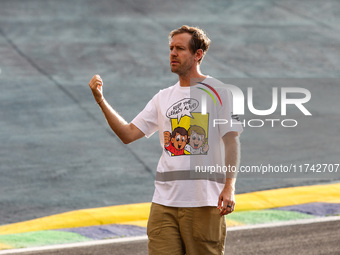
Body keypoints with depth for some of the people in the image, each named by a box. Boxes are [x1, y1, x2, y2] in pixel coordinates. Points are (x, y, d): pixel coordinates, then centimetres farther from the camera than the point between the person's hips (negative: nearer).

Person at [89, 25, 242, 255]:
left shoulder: (218, 92, 1)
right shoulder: (163, 98, 15)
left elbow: (231, 141, -4)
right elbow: (128, 134, 10)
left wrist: (229, 186, -15)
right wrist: (101, 100, 0)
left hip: (205, 202, -4)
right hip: (165, 201, 4)